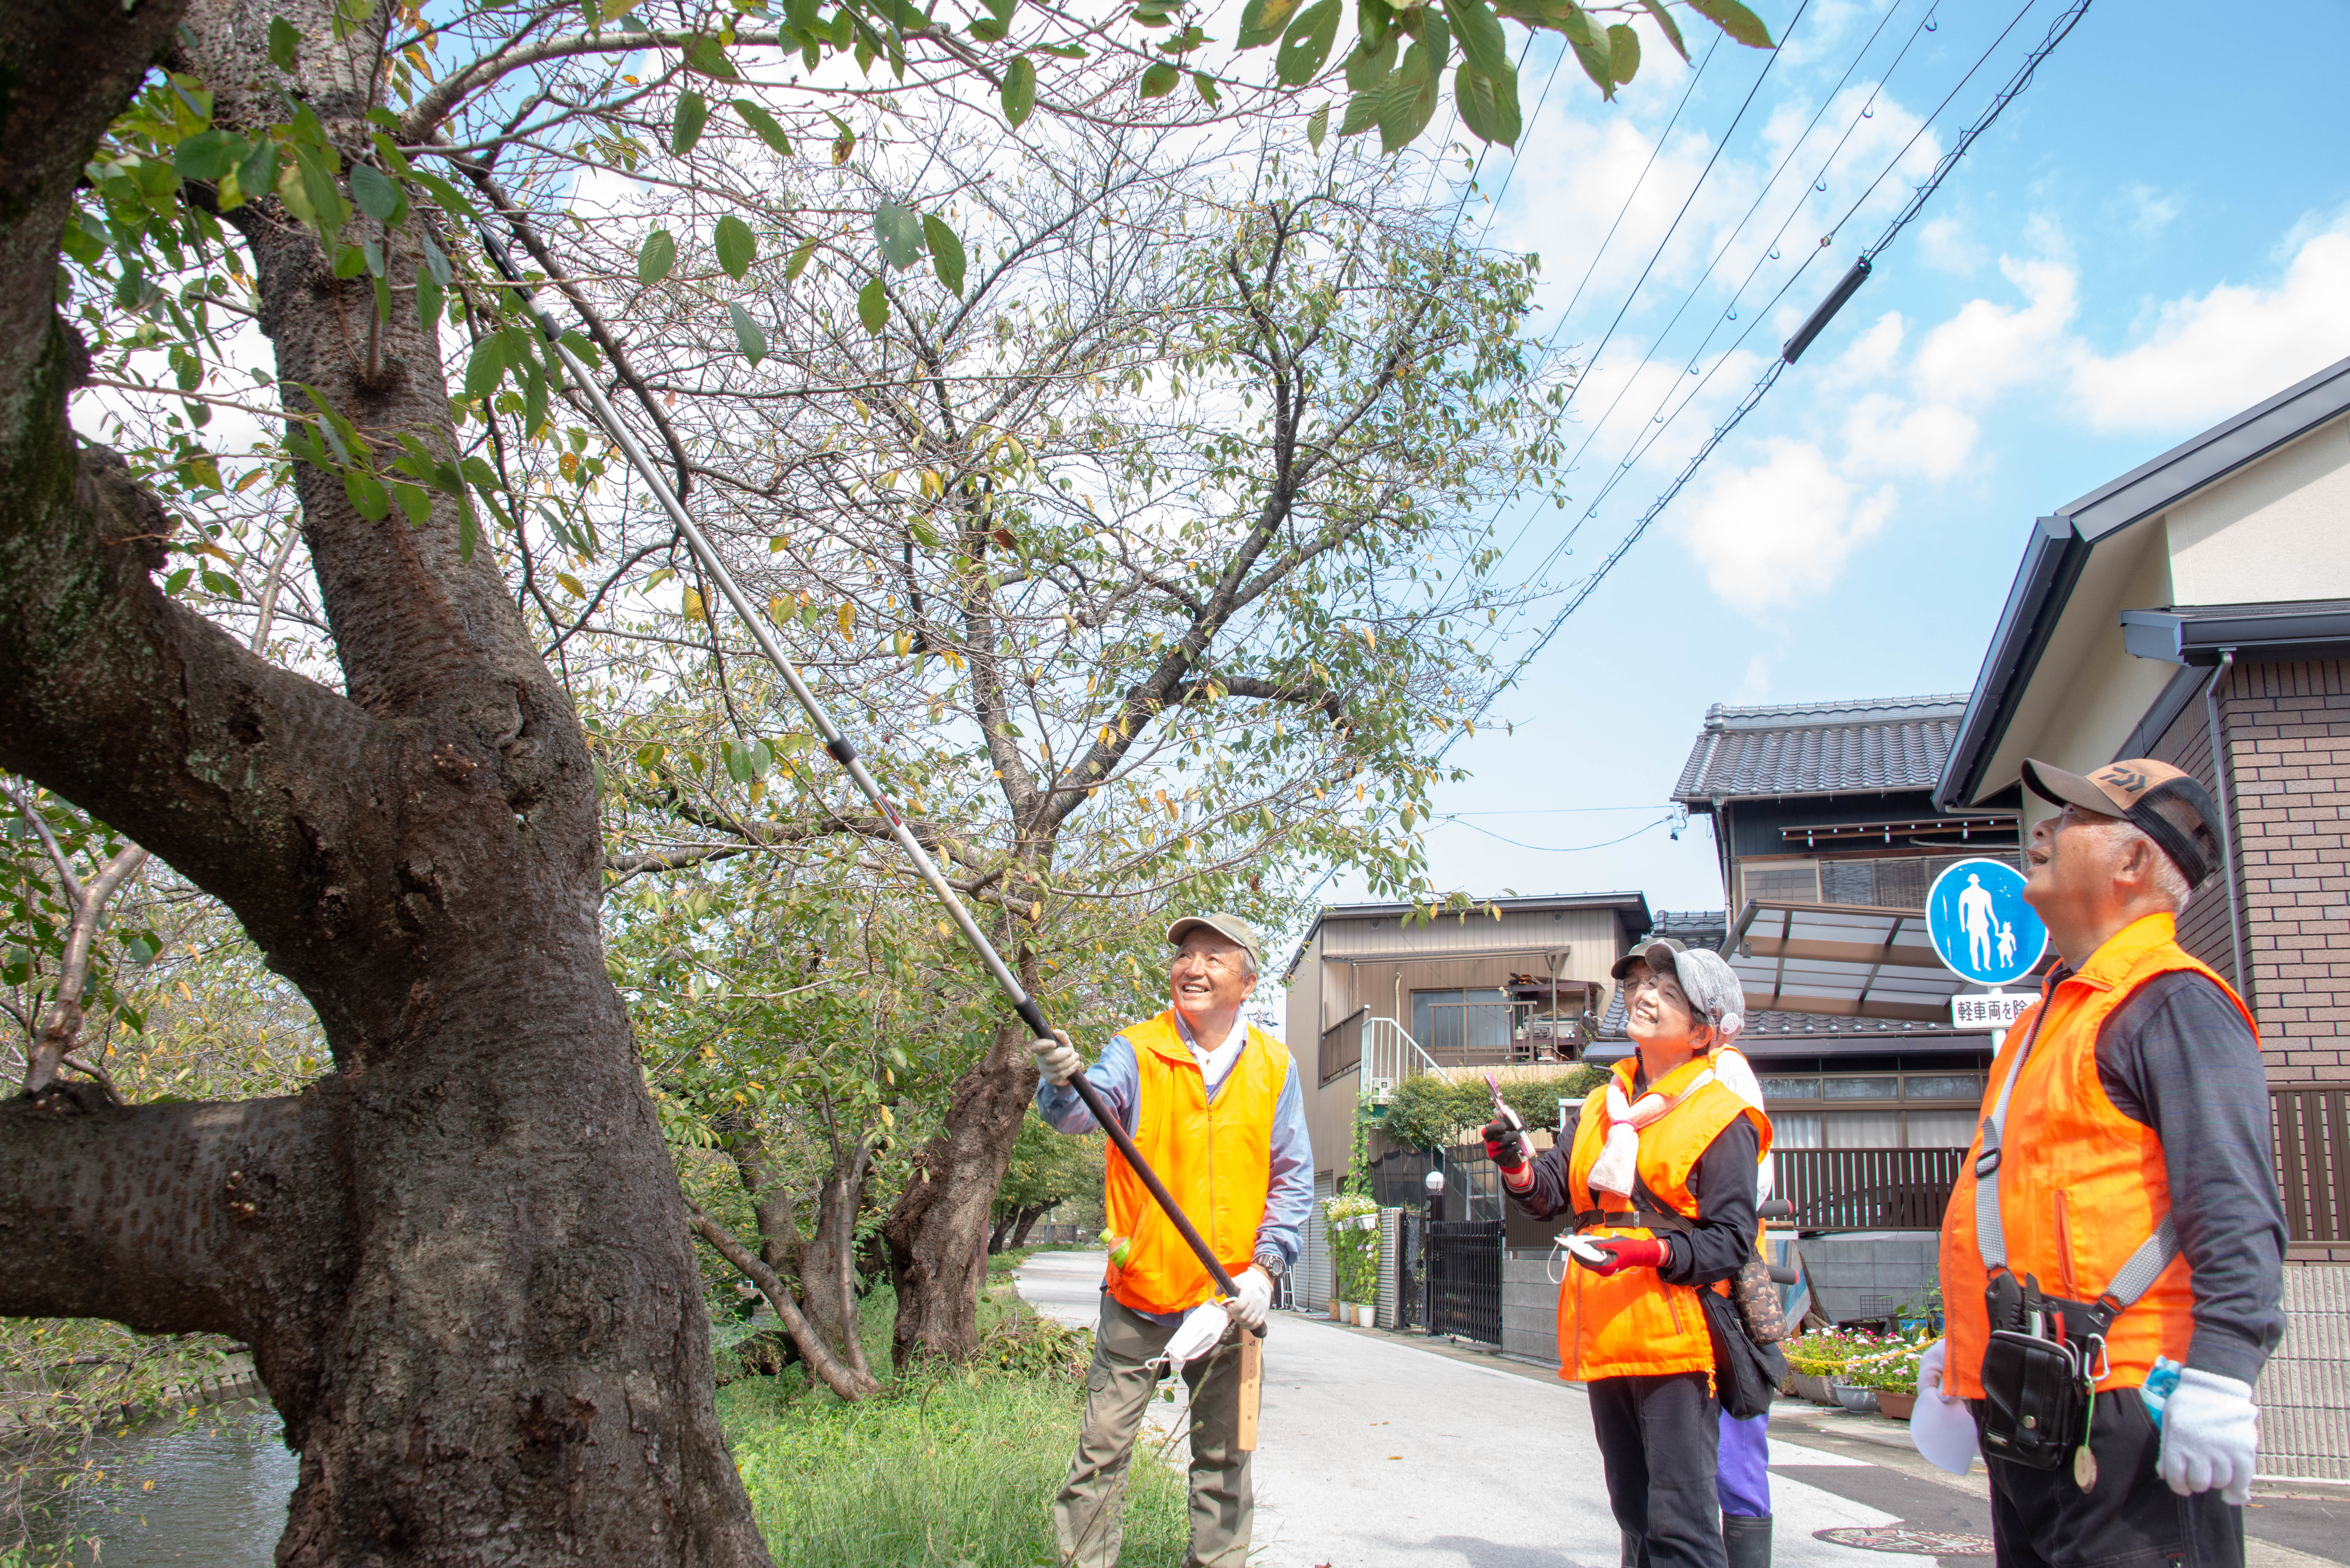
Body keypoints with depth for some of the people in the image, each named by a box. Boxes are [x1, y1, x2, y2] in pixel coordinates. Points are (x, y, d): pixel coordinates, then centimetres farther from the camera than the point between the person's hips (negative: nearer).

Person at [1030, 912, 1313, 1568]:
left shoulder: (1273, 1066, 4)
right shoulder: (1136, 1052, -3)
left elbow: (1293, 1179, 5)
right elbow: (1084, 1111, -22)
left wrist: (1266, 1267, -6)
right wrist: (1062, 1083, -45)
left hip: (1230, 1297, 2)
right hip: (1138, 1292, -2)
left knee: (1224, 1455, 11)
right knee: (1103, 1447, 0)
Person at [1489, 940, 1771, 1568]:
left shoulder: (1720, 1119, -3)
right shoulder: (1603, 1105, 17)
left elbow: (1731, 1240, -10)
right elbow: (1554, 1190, 10)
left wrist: (1652, 1253, -25)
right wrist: (1517, 1166, -10)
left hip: (1675, 1343, -7)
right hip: (1604, 1341, 7)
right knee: (1635, 1517, 16)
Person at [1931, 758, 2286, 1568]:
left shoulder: (2174, 1002, -9)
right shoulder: (2053, 1011, 20)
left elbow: (2236, 1215, -19)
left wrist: (2217, 1377, -25)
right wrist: (1959, 1338, 25)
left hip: (2125, 1413, -9)